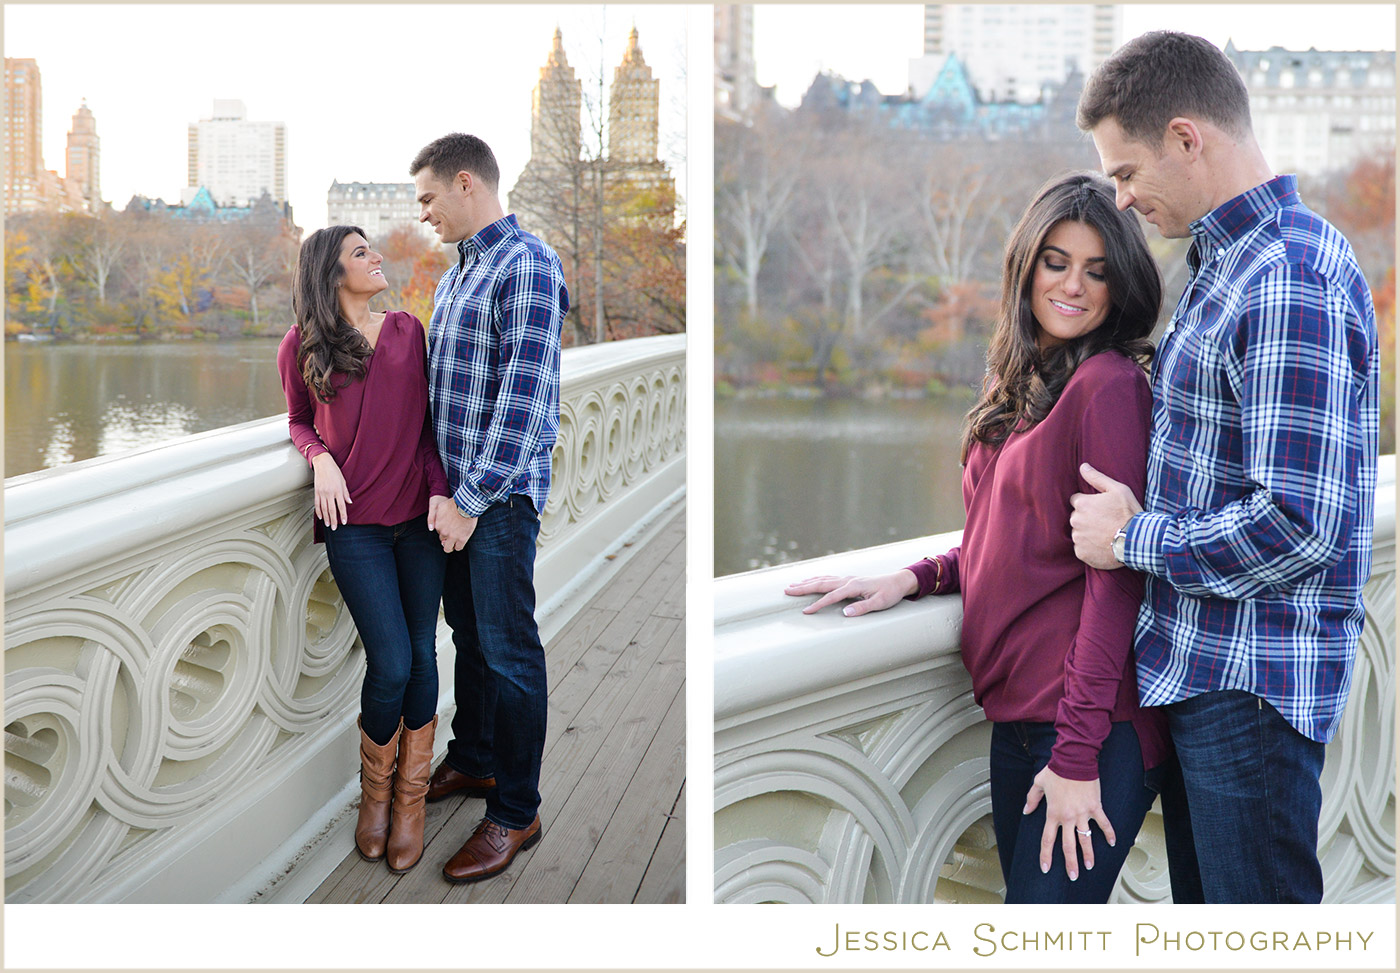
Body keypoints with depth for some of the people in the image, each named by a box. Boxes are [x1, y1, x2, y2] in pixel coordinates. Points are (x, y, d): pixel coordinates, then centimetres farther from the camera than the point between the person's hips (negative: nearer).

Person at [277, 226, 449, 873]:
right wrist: (321, 459, -6)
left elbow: (424, 421, 10)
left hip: (417, 515, 3)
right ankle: (375, 788, 17)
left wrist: (440, 490, -3)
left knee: (421, 655, 5)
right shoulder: (301, 346, 2)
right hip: (356, 521, -3)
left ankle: (411, 796, 20)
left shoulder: (407, 329, 8)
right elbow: (298, 420, 15)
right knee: (390, 663, -9)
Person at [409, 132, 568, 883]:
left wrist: (472, 499, -21)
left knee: (508, 652, -1)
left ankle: (515, 814, 9)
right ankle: (471, 759, 37)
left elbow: (526, 396, -22)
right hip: (453, 489, 9)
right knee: (467, 632, 20)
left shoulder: (526, 266, -16)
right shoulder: (456, 274, 14)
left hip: (500, 496, -9)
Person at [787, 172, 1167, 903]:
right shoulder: (1021, 386, 13)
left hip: (1095, 731, -8)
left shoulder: (1110, 385, -12)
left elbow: (1116, 576, -15)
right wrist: (917, 577, 3)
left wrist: (1079, 755, -16)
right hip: (1016, 714, 8)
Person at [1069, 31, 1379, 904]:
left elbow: (1299, 527, -26)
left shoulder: (1291, 286, -21)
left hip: (1252, 685, -10)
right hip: (1199, 668, 10)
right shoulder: (1231, 261, 12)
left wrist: (1133, 538, -13)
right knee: (1204, 904, 20)